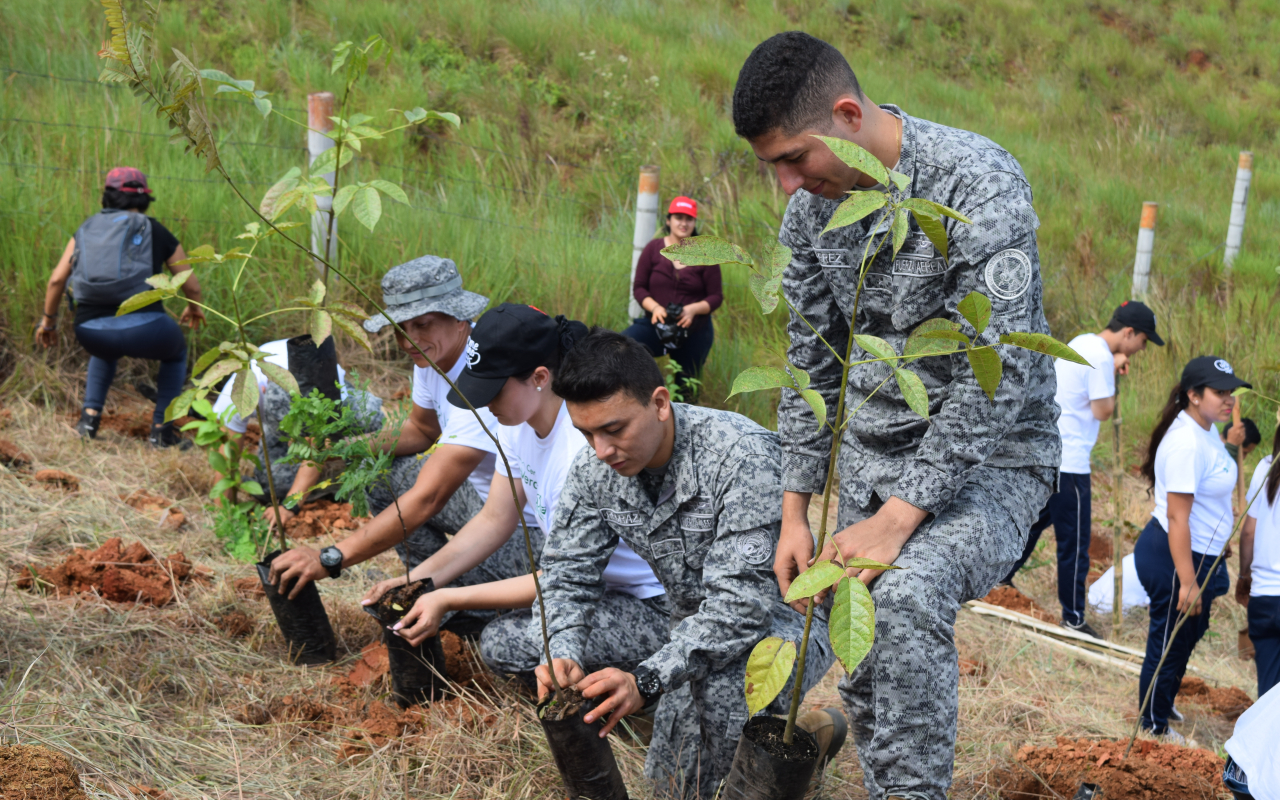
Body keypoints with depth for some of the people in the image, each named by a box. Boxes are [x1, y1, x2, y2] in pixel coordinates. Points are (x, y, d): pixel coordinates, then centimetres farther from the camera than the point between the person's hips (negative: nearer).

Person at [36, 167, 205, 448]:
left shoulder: (87, 230, 17)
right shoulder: (156, 232, 11)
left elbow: (56, 280, 12)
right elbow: (192, 286, 16)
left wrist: (48, 319, 28)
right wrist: (194, 309, 38)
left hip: (91, 332, 3)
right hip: (144, 328, -3)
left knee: (105, 351, 41)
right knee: (175, 352, 32)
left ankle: (90, 416, 24)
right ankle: (161, 430, 21)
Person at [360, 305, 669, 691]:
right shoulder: (520, 420, -2)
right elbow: (494, 521, 6)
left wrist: (448, 600, -22)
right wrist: (417, 580, -7)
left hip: (654, 611, -9)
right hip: (591, 571, 9)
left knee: (502, 644, -20)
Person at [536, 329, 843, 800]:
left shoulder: (741, 455, -31)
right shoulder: (595, 469, -10)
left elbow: (741, 600, -36)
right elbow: (568, 572, -4)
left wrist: (646, 681, -46)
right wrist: (563, 654, -27)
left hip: (787, 619, -7)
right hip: (697, 628, 7)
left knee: (723, 676, -39)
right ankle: (810, 733, 25)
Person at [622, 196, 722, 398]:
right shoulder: (653, 249, -2)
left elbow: (716, 296, -2)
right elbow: (639, 287, 0)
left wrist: (694, 309, -22)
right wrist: (654, 307, -20)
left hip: (694, 331, 0)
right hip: (656, 324, 0)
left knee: (686, 389, 8)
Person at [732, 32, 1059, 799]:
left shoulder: (979, 183, -23)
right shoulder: (810, 211, 0)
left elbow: (997, 374, -26)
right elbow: (812, 366, 11)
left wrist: (897, 519, -27)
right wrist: (796, 510, 5)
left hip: (990, 461, -7)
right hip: (874, 460, 7)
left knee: (907, 596, -33)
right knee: (862, 676, 5)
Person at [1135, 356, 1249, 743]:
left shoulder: (1205, 429, 4)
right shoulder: (1188, 444, -27)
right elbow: (1177, 516, -29)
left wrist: (1230, 445, 16)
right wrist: (1187, 582, -29)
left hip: (1199, 553, 11)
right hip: (1176, 557, -11)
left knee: (1189, 634, 26)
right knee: (1169, 642, 7)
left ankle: (1162, 707, 46)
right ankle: (1154, 725, 26)